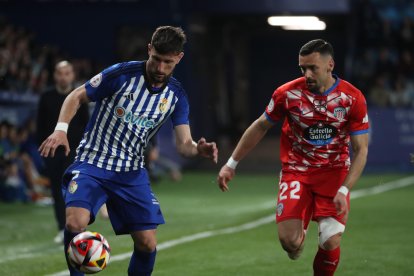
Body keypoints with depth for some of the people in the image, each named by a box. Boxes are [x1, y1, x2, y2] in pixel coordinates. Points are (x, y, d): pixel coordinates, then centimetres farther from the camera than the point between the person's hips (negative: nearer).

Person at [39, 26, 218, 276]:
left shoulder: (176, 96, 0)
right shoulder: (122, 74, -12)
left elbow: (184, 143, -5)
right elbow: (76, 97, -3)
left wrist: (198, 150, -28)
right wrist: (61, 129, -19)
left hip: (131, 172, 4)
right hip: (92, 162, -4)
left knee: (147, 244, -3)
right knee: (75, 223, -27)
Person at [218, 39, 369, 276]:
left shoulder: (353, 98, -12)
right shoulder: (288, 93, -11)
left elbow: (361, 149, -8)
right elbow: (261, 127, 6)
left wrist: (344, 190, -20)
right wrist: (232, 164, 6)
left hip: (334, 172, 0)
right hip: (296, 171, 0)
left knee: (331, 243, -14)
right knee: (289, 241, -15)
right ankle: (300, 235, 23)